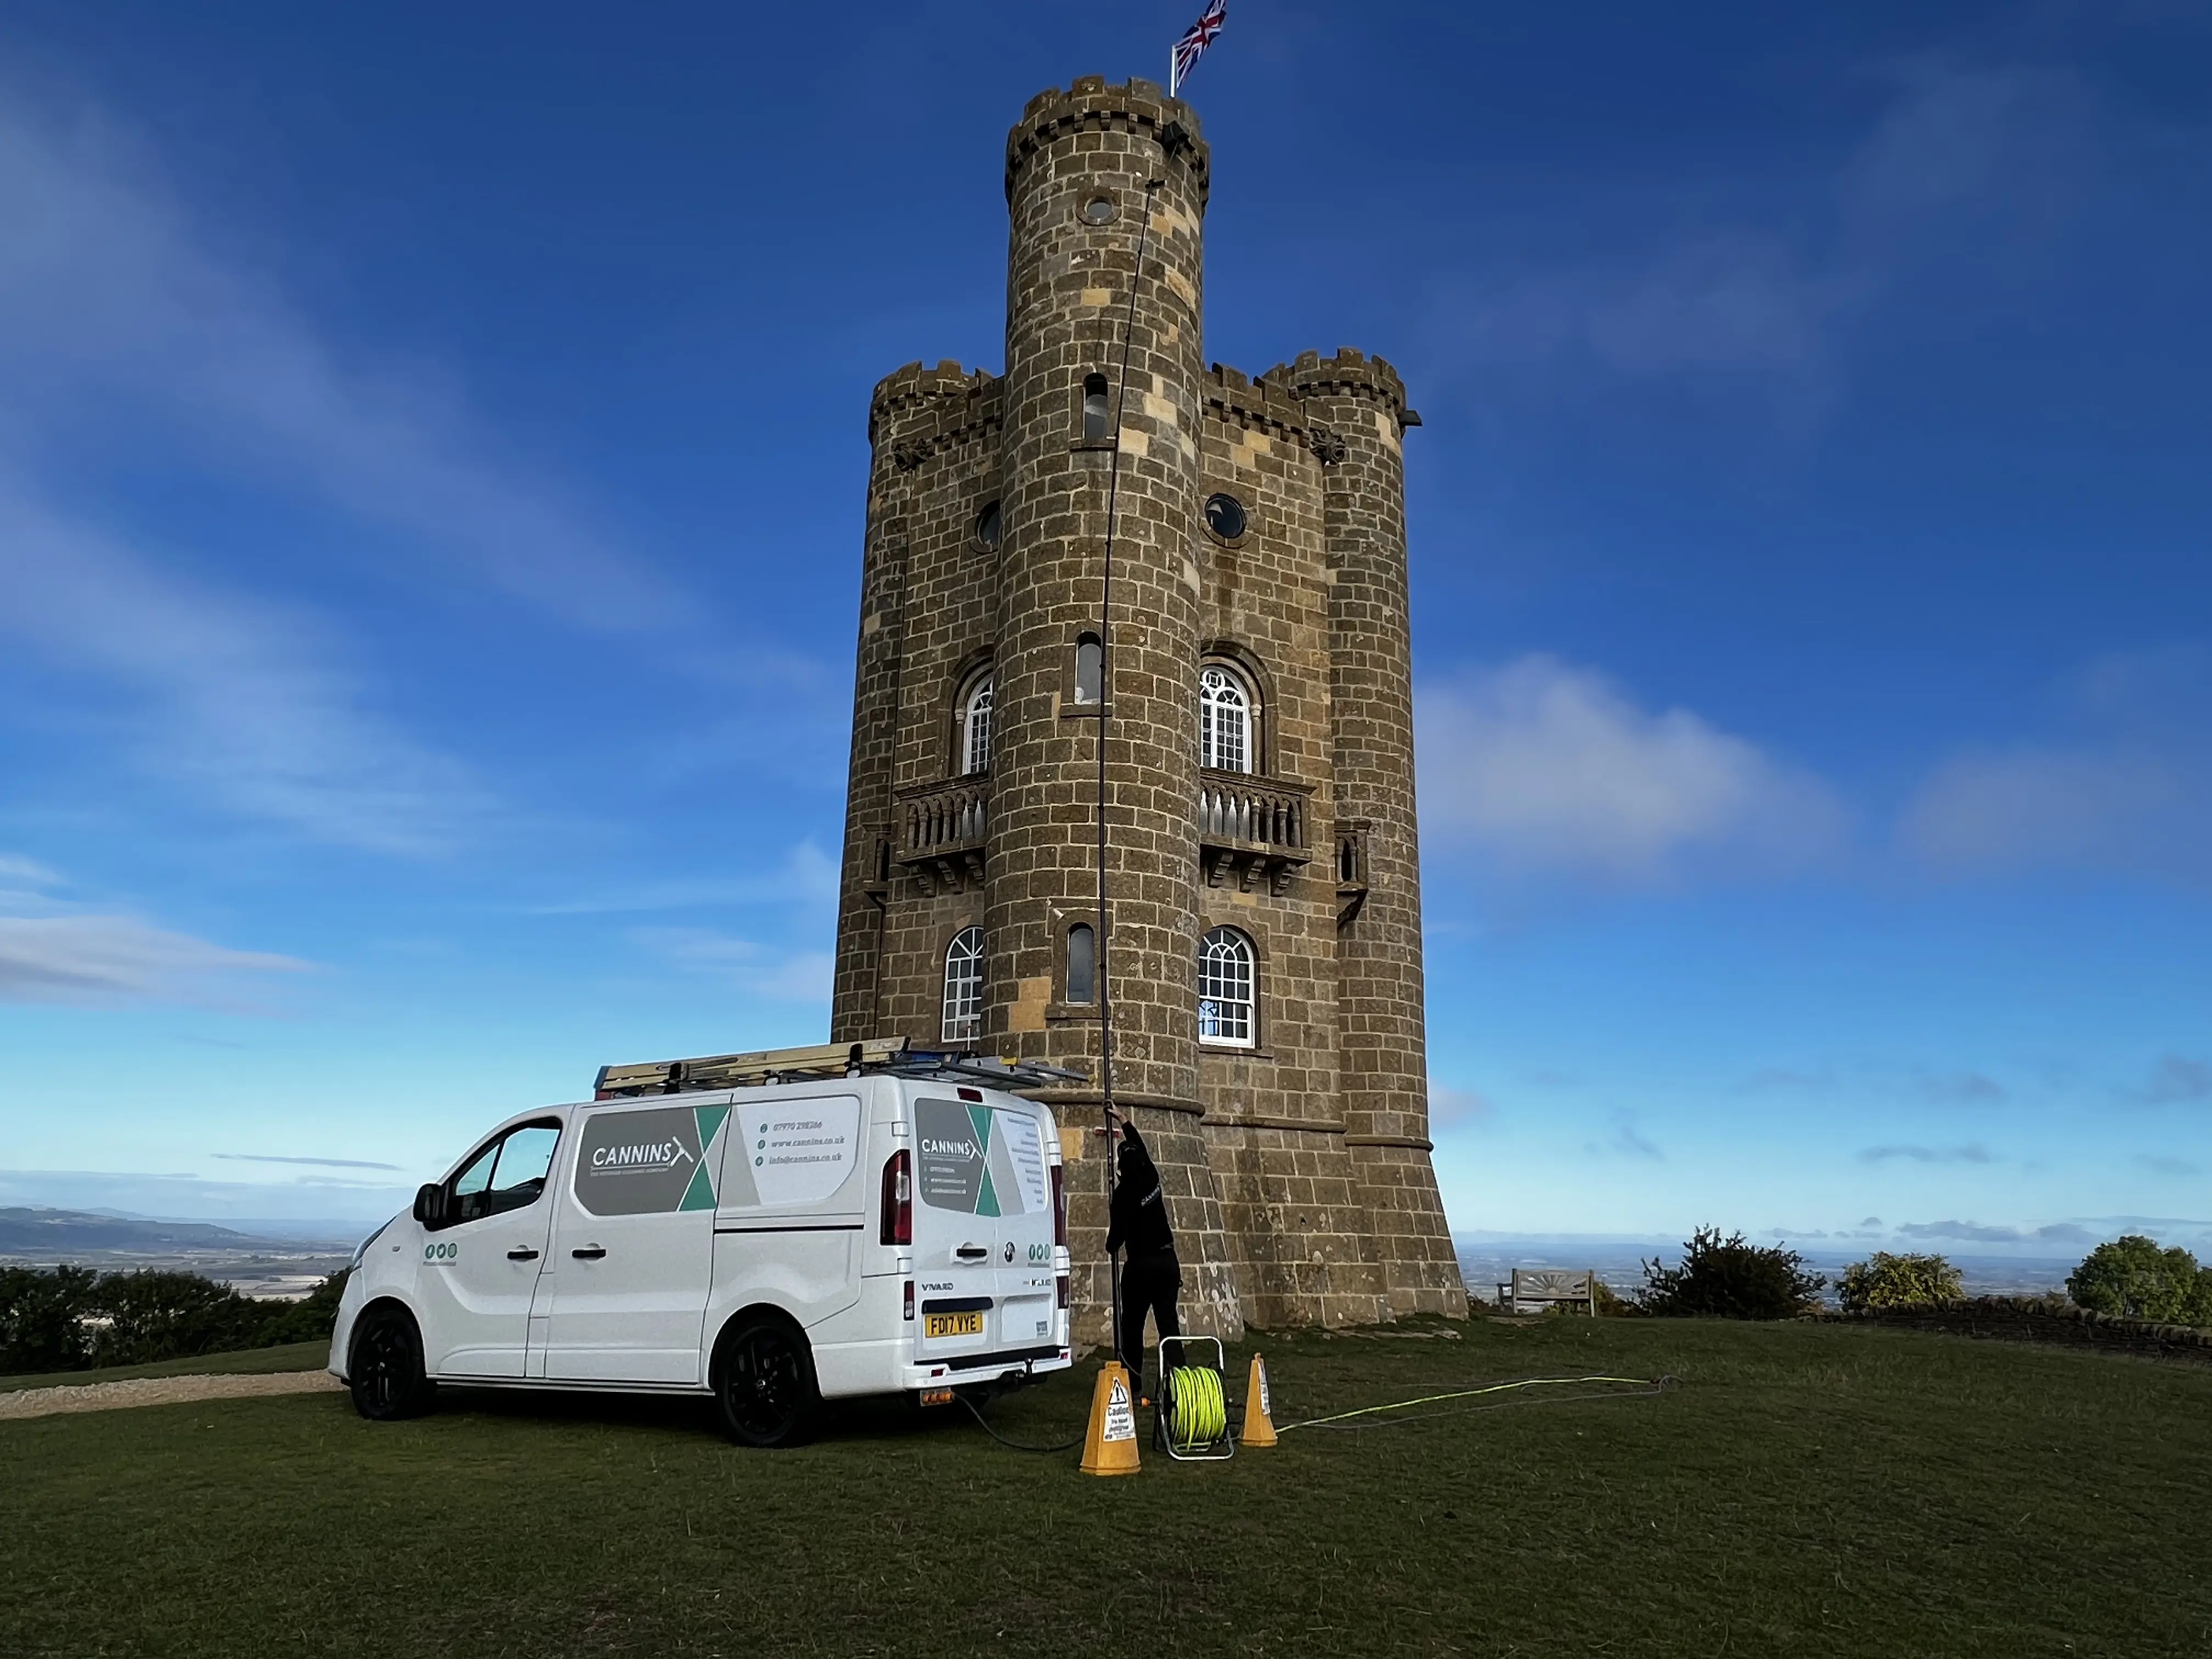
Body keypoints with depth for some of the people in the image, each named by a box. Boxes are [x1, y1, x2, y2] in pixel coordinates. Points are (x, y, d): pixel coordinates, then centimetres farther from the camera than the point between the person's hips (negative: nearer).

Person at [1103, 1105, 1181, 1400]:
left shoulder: (1124, 1193, -13)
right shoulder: (1151, 1179, 3)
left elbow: (1118, 1229, -12)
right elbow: (1140, 1146, 19)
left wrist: (1111, 1246, 11)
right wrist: (1123, 1121, 30)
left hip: (1141, 1264, -5)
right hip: (1167, 1260, 5)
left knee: (1132, 1324, 6)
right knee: (1168, 1321, 2)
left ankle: (1133, 1384, 8)